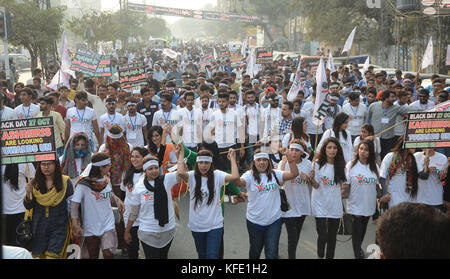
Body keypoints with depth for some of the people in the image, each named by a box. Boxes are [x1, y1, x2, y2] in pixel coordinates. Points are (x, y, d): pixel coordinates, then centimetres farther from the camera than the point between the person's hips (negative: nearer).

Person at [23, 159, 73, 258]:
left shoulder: (65, 182, -7)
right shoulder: (35, 183, 0)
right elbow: (28, 206, 4)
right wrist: (28, 194, -14)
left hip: (58, 228, -3)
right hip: (39, 227, 3)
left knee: (52, 255, -13)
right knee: (42, 255, 13)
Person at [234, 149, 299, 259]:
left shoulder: (274, 174, 0)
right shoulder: (250, 175, -7)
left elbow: (294, 174, -10)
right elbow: (238, 182, -26)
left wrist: (289, 156, -22)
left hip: (274, 220, 1)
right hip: (254, 221, -1)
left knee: (272, 254, 3)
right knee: (255, 251, 19)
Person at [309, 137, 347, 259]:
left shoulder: (340, 165, 2)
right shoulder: (318, 164, -8)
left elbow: (342, 184, 13)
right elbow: (316, 186, -9)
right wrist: (312, 179, -27)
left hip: (335, 206, 3)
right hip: (320, 206, -3)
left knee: (332, 236, 11)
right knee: (323, 236, -7)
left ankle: (330, 256, 27)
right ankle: (320, 256, 20)